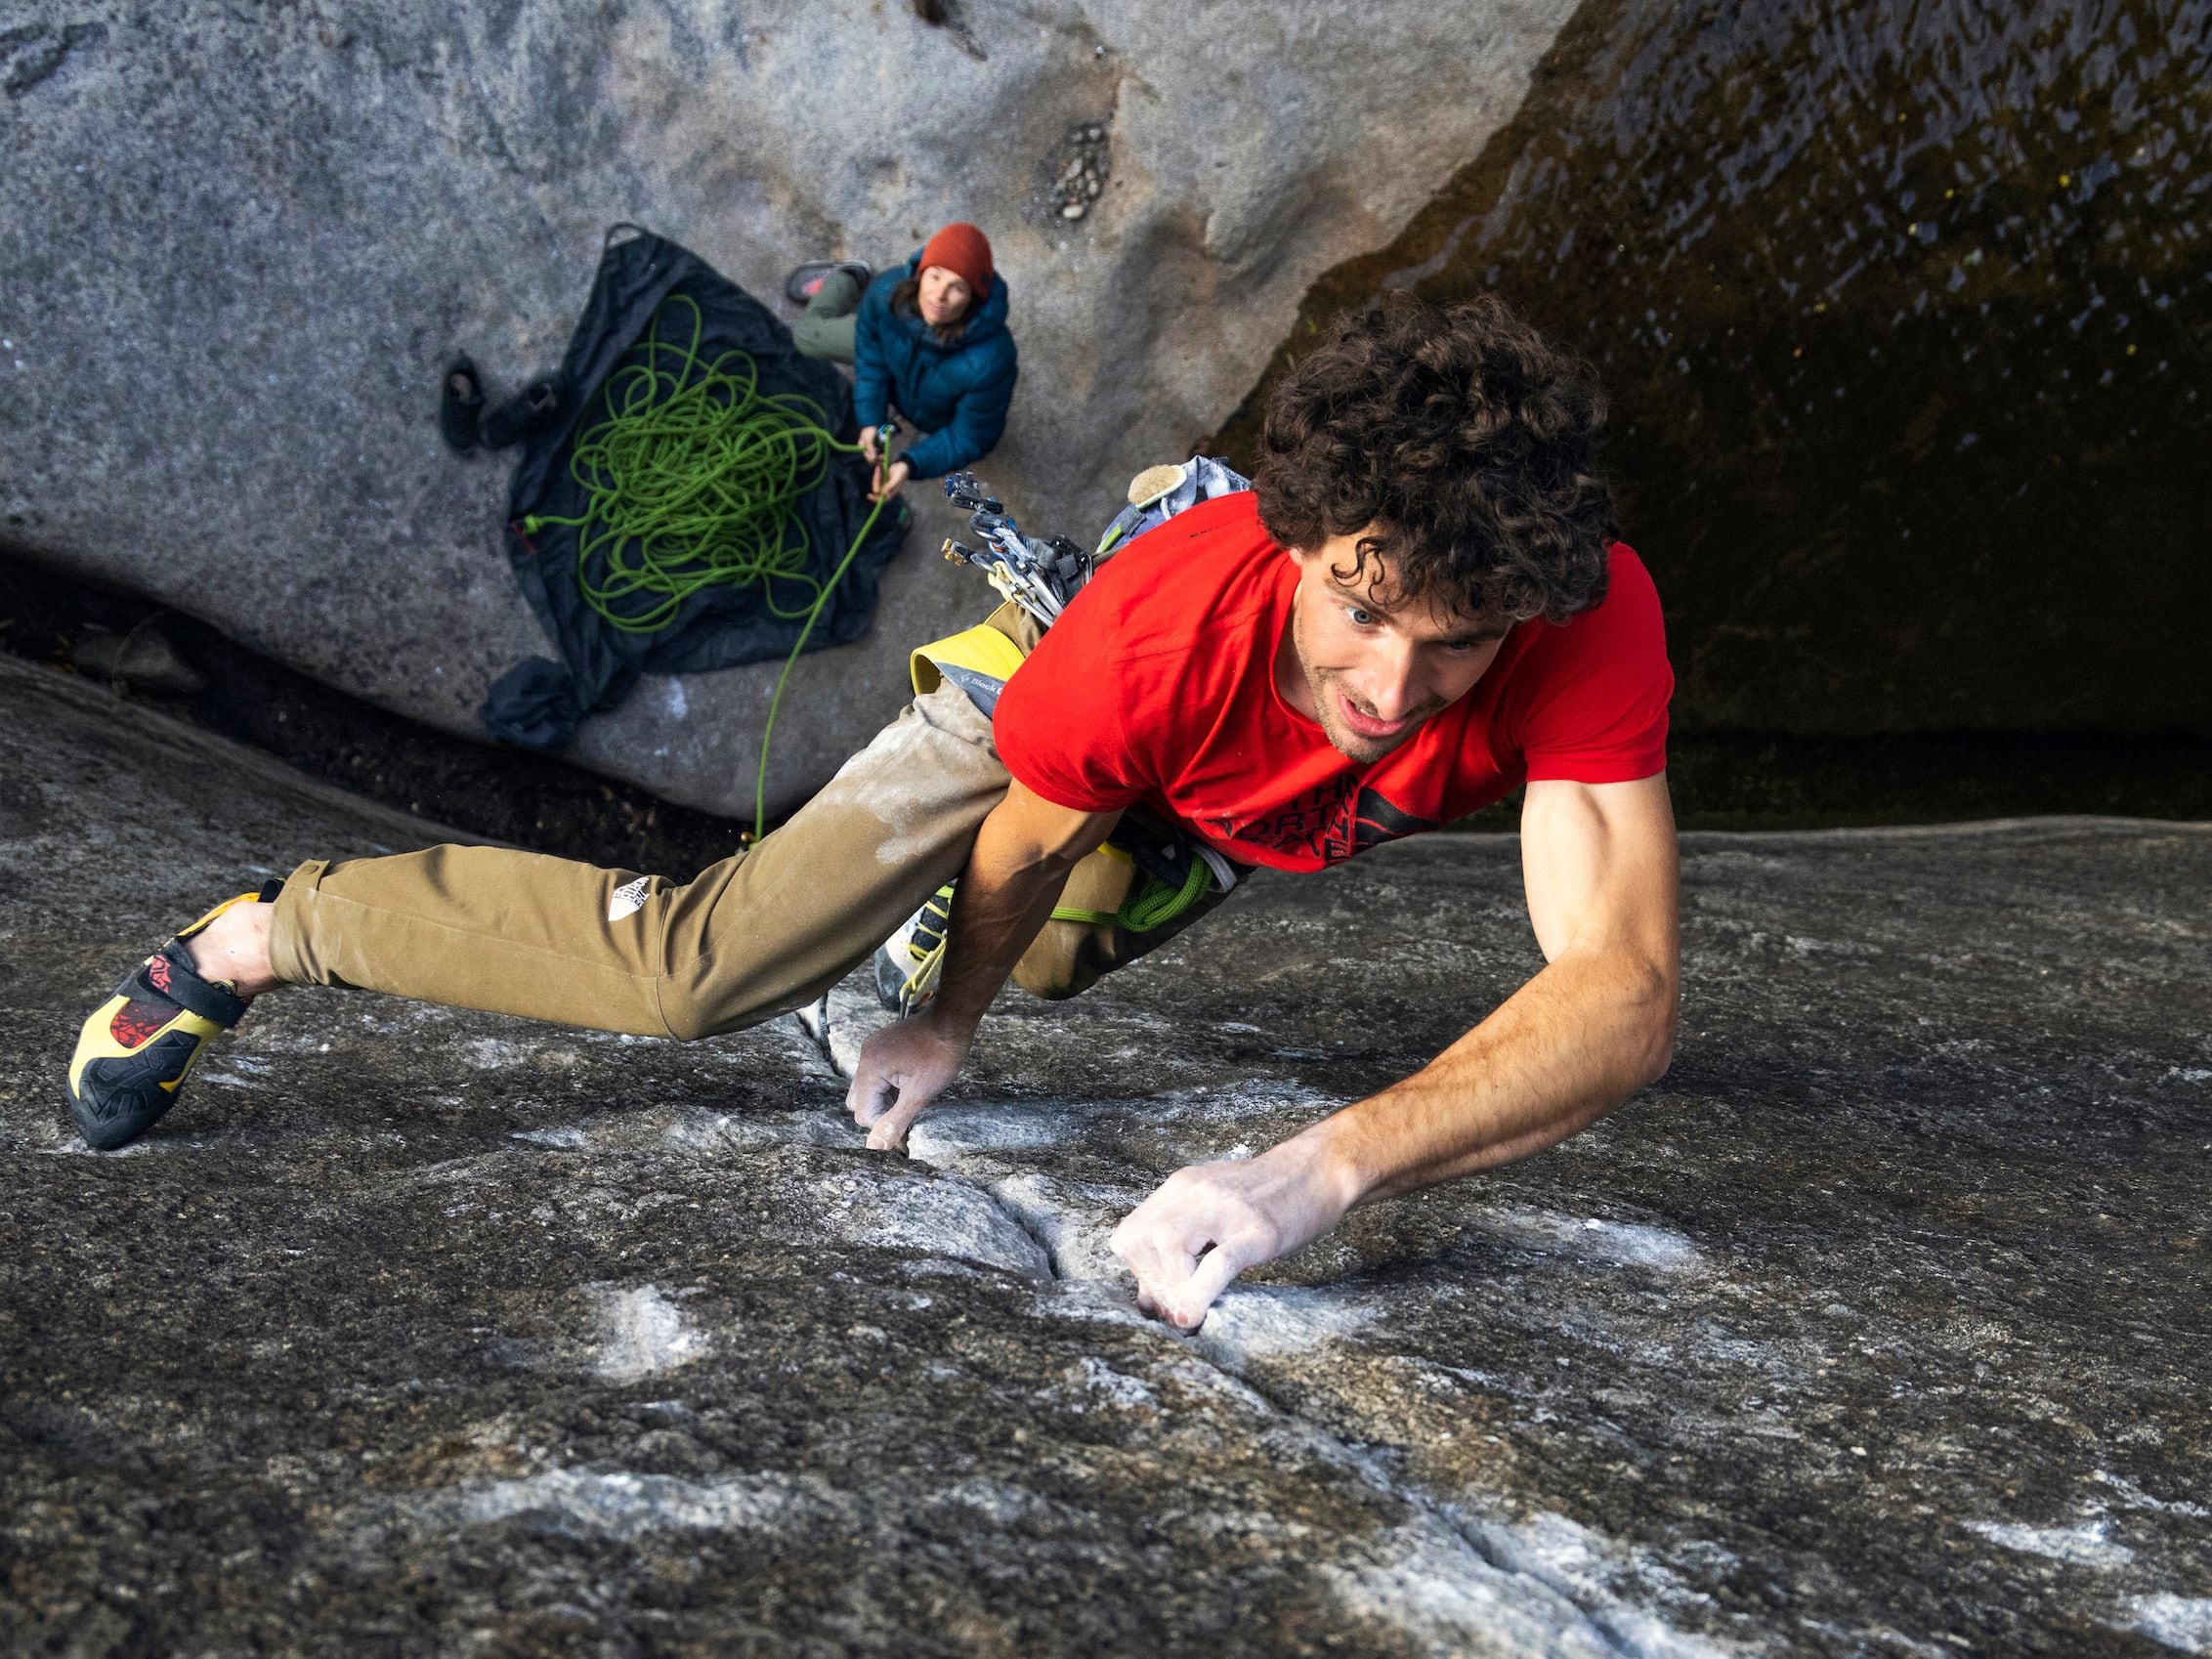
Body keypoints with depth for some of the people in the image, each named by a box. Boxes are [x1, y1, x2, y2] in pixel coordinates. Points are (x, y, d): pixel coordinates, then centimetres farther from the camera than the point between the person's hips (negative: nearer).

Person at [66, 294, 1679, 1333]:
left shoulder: (1593, 621, -43)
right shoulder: (1156, 631, -45)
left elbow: (1629, 994, -51)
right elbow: (1026, 831, -23)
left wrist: (1330, 1164, -65)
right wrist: (950, 1020, -4)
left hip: (1213, 814, 4)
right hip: (1037, 718, -4)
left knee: (1061, 957, 37)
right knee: (704, 964, -22)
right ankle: (269, 931, -2)